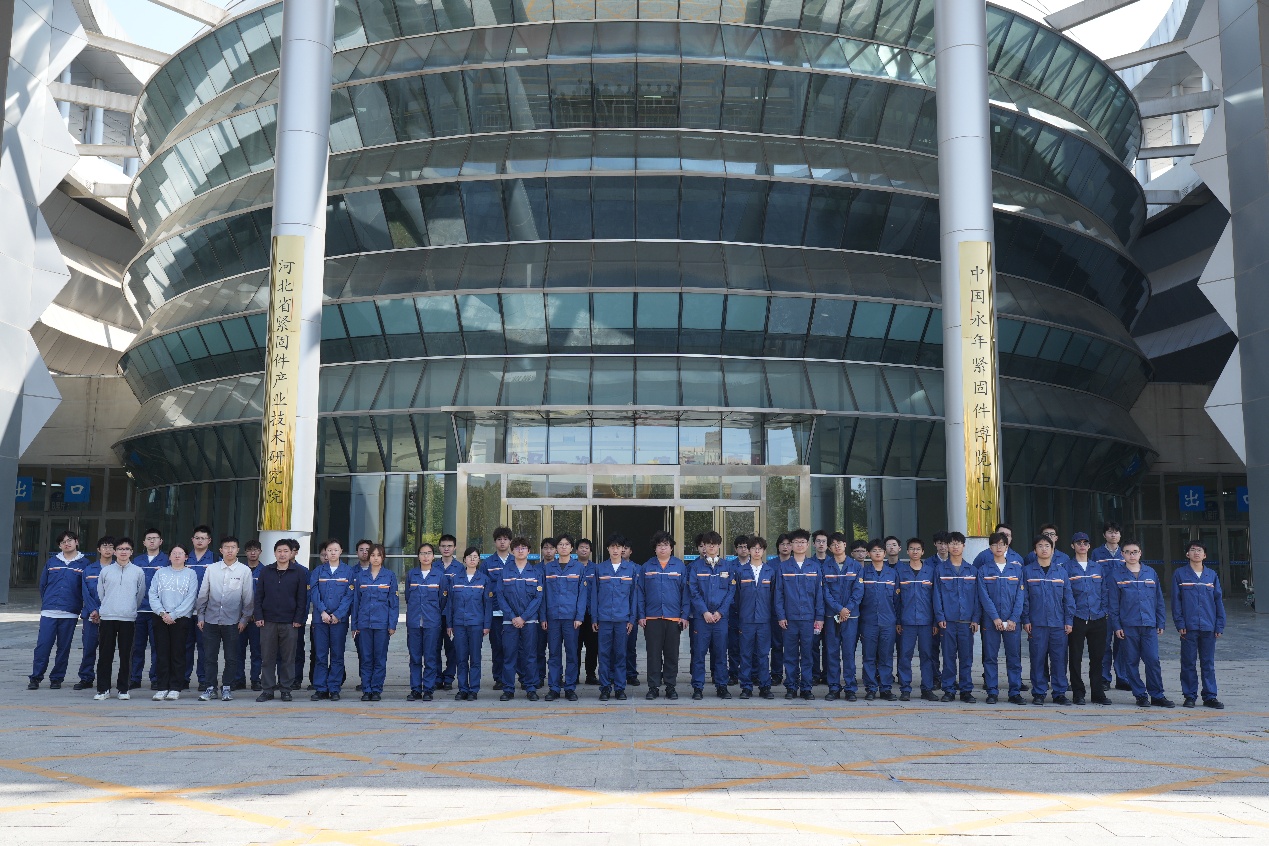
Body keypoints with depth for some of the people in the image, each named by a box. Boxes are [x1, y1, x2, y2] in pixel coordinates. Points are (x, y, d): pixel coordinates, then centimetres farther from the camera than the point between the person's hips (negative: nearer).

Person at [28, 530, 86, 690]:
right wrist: (47, 602, 11)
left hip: (70, 614, -1)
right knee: (43, 645, -4)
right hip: (48, 612, 1)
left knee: (64, 647, 4)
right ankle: (35, 678, 3)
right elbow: (42, 584, 14)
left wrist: (82, 607, 1)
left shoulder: (84, 563, 3)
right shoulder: (51, 562, 9)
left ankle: (57, 678, 14)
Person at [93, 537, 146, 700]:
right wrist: (102, 609, 13)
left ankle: (123, 688, 10)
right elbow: (100, 593, 13)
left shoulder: (138, 572, 4)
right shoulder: (106, 571, 6)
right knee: (105, 654, 1)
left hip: (128, 619, 0)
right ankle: (103, 688, 8)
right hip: (107, 617, 1)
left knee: (125, 655, 2)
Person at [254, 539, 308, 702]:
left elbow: (302, 598, 2)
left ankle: (285, 689, 11)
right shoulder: (266, 572, 8)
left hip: (289, 623, -1)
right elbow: (259, 595, 8)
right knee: (267, 657, 3)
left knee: (288, 657, 3)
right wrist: (258, 617, -1)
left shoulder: (299, 573, 2)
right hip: (268, 621, 1)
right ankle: (267, 689, 10)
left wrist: (298, 619, -4)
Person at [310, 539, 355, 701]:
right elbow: (314, 592, 1)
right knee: (320, 654, 1)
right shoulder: (318, 571, 9)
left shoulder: (348, 571, 5)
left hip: (340, 618, -1)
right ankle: (320, 689, 7)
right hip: (320, 618, 1)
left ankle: (334, 689, 7)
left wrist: (337, 614, -10)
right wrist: (323, 612, -11)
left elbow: (349, 595, -1)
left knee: (337, 654, 2)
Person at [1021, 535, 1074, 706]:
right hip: (1036, 623, -1)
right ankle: (1038, 693, 9)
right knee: (1038, 659, 1)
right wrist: (1025, 620, -3)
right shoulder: (1027, 571, 5)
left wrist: (1069, 621, 3)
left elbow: (1068, 597, 9)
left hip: (1058, 623, 1)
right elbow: (1023, 598, 3)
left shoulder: (1061, 571, 9)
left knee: (1059, 659, 2)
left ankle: (1060, 693, 10)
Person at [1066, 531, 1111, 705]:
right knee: (1075, 657, 0)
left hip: (1098, 619, 3)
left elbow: (1106, 591, 14)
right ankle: (1078, 693, 7)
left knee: (1097, 657, 6)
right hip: (1077, 619, -2)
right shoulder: (1068, 568, 4)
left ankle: (1098, 692, 14)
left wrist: (1106, 612, 3)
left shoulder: (1099, 567, 14)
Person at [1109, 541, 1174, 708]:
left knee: (1153, 660, -3)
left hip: (1149, 625, 1)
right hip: (1128, 625, -1)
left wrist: (1161, 623, 9)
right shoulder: (1117, 574, 3)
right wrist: (1116, 625, -3)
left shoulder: (1151, 573, 9)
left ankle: (1157, 696, 7)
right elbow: (1114, 602, 2)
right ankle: (1140, 695, 12)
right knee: (1131, 662, 3)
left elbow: (1159, 599, 13)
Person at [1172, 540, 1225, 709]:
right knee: (1188, 663, 3)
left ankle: (1210, 696, 12)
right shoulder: (1180, 574, 3)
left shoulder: (1212, 575, 9)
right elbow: (1176, 600, 1)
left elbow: (1218, 600, 9)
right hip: (1189, 626, -2)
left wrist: (1220, 625, 3)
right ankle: (1190, 696, 10)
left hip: (1208, 626, 2)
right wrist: (1180, 623, -7)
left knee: (1208, 663, 6)